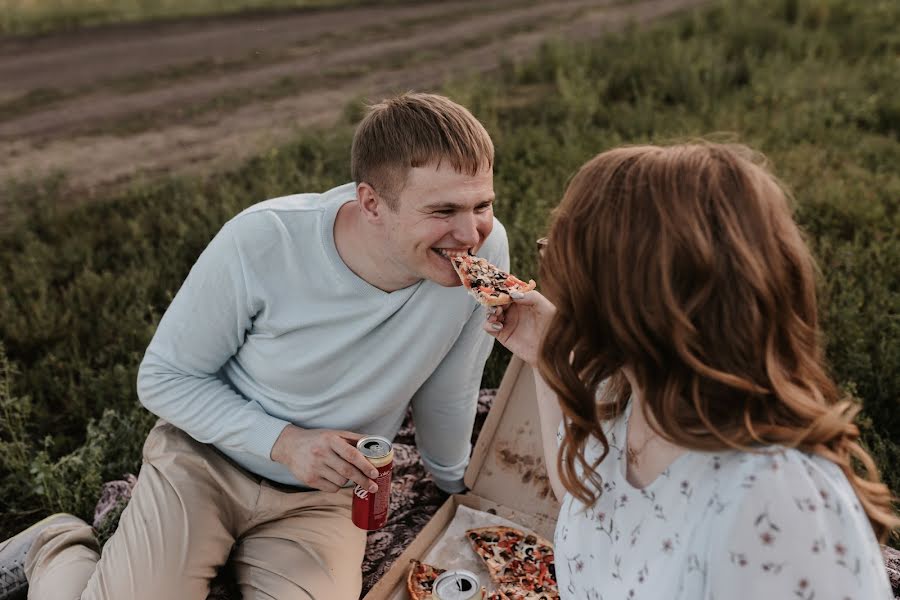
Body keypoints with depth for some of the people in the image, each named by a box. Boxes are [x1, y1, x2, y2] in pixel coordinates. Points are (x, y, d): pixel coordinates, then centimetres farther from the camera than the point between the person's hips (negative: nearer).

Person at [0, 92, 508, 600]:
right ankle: (58, 548, 23)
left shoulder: (484, 249, -22)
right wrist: (284, 441, -25)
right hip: (206, 458, -2)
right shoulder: (261, 243, -26)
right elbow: (163, 378, -13)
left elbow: (448, 394, -4)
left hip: (323, 497, 2)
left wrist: (454, 482, 11)